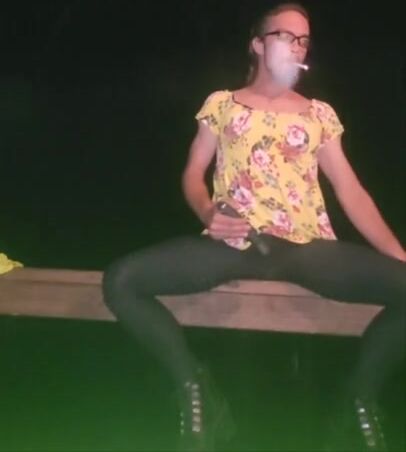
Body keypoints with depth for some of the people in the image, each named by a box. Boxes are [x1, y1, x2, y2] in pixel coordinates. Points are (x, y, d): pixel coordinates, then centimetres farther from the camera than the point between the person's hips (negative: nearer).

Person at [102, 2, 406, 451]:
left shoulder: (320, 114, 18)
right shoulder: (222, 103, 16)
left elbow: (350, 191, 12)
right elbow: (193, 172, 15)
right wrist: (207, 215, -10)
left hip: (308, 248, 1)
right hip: (234, 243, -1)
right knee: (121, 279, -23)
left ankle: (360, 397, 0)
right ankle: (195, 388, -5)